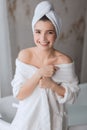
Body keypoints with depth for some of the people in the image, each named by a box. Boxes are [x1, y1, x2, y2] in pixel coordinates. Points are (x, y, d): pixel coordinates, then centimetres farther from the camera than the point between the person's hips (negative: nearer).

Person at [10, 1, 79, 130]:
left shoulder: (65, 61, -17)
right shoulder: (24, 55, -14)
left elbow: (72, 95, -8)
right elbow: (18, 94, -14)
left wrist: (52, 85, -24)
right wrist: (39, 73, -26)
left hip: (53, 119, 0)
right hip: (27, 117, 1)